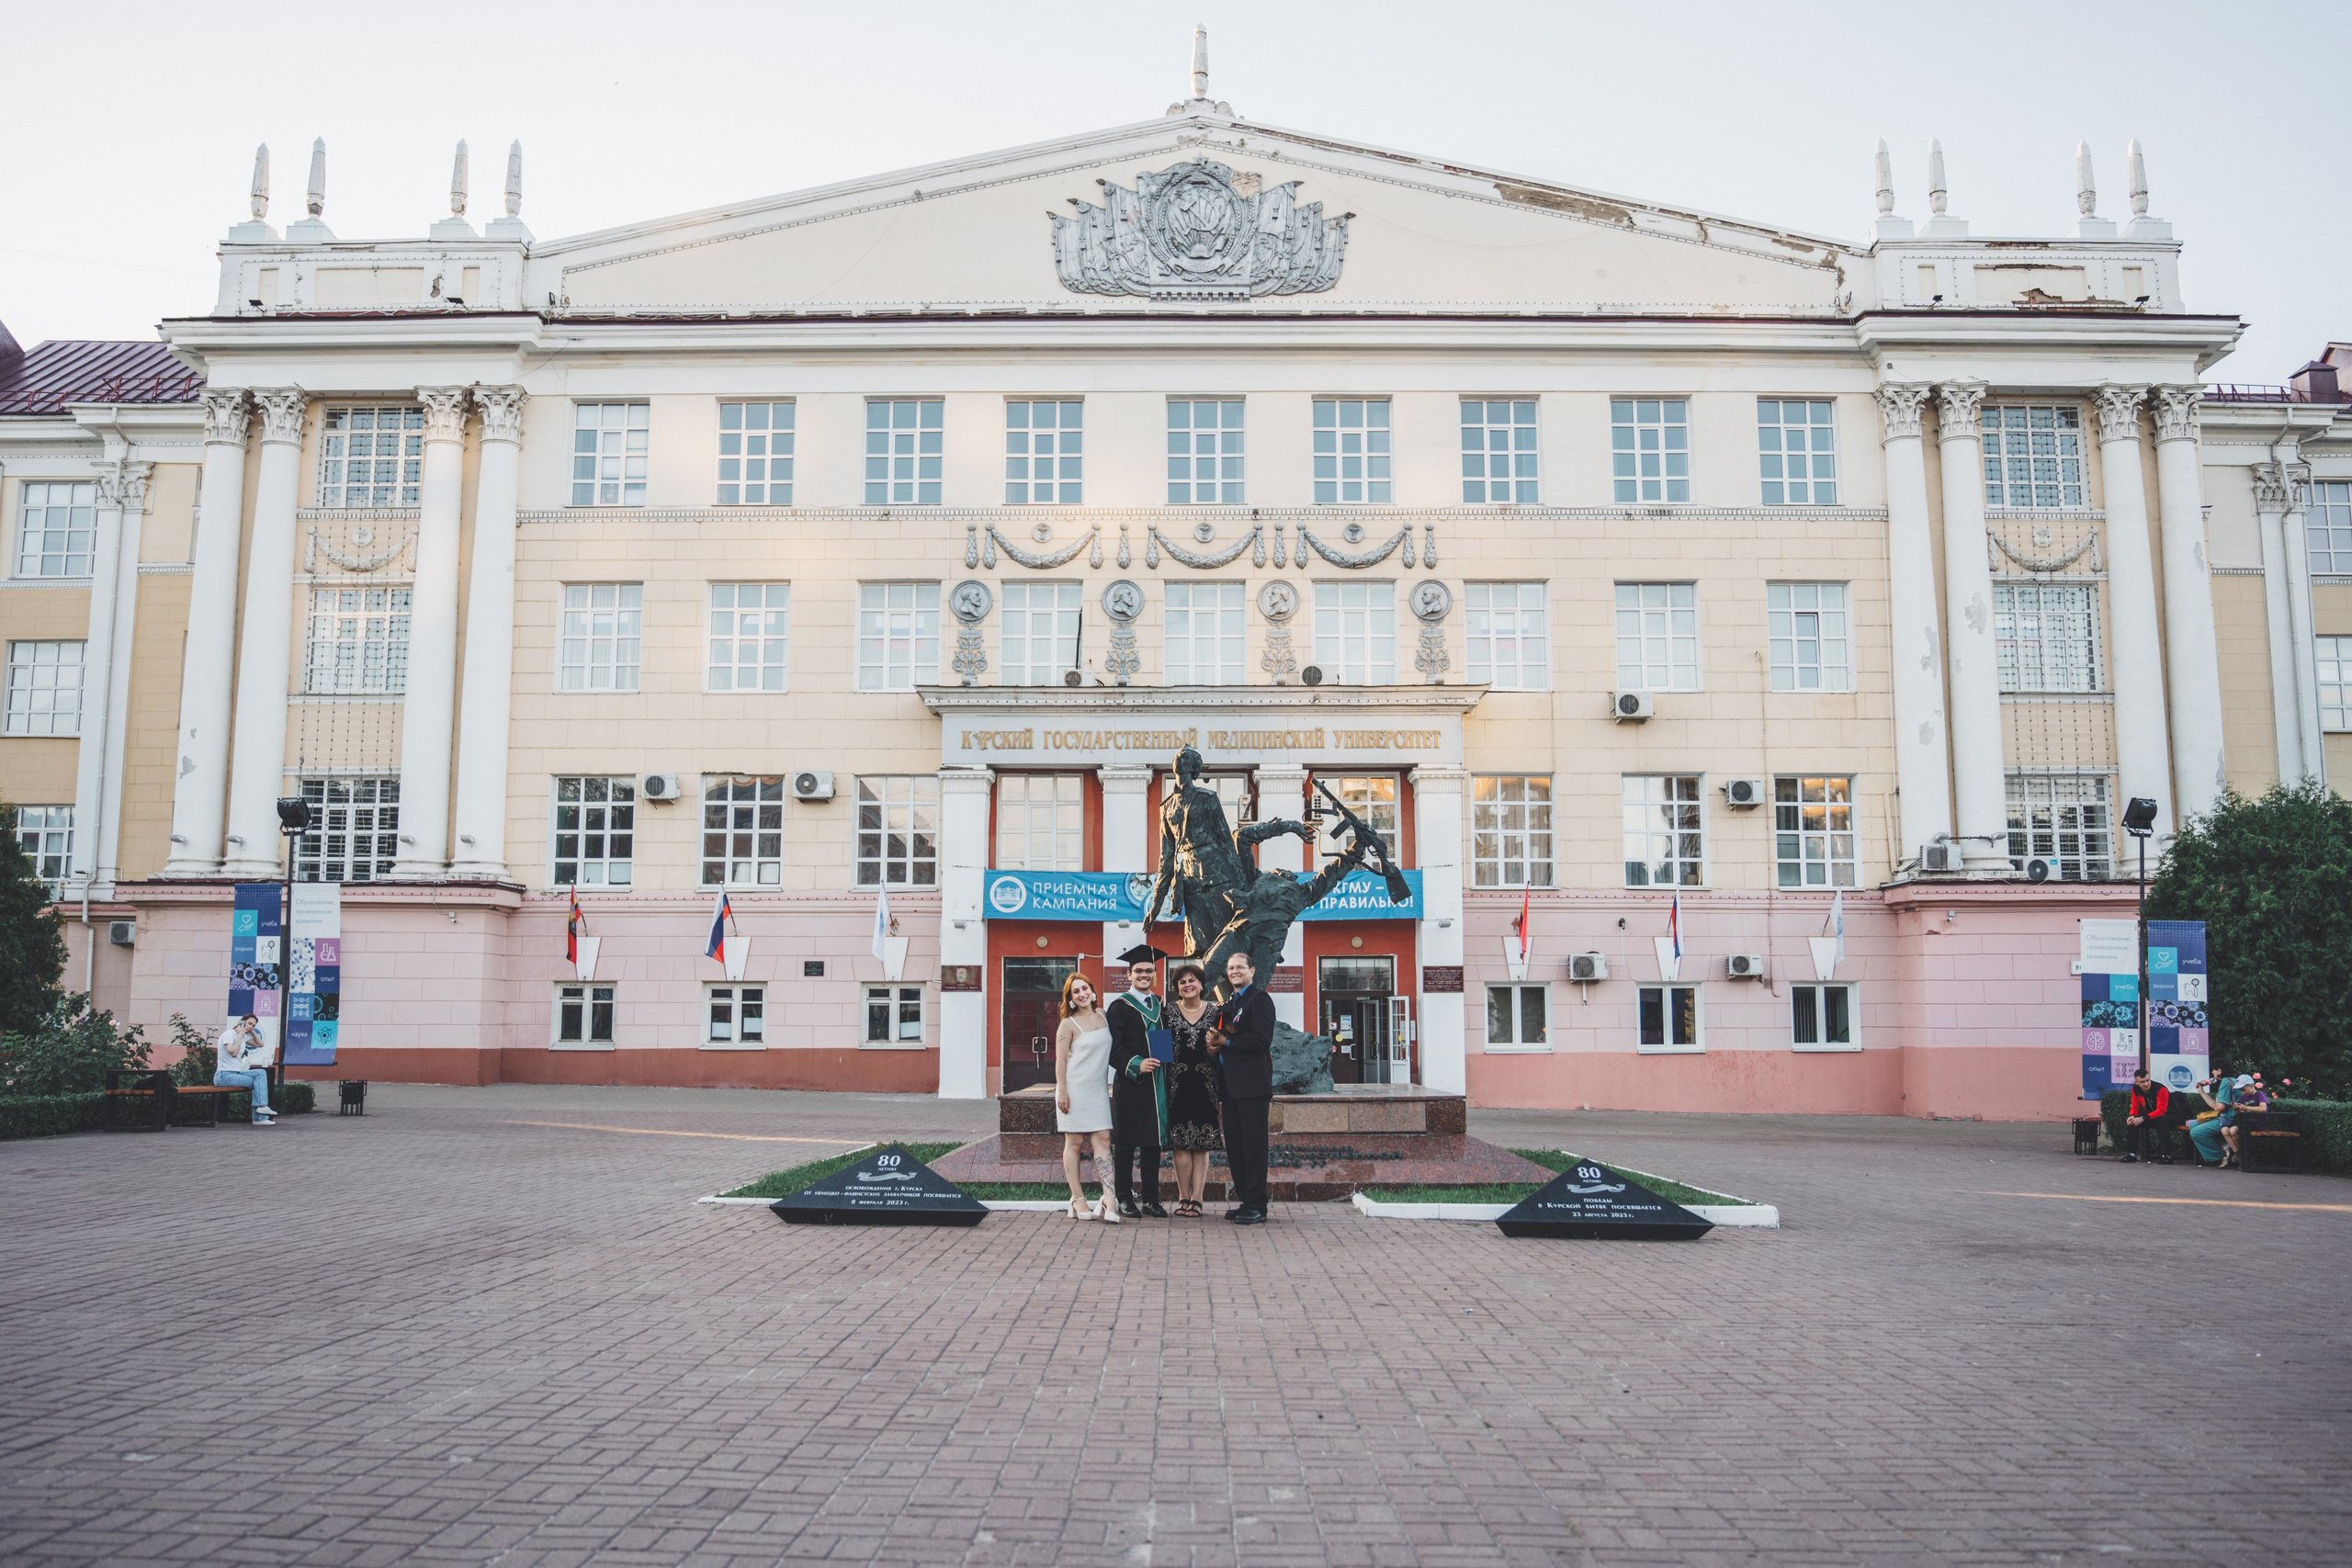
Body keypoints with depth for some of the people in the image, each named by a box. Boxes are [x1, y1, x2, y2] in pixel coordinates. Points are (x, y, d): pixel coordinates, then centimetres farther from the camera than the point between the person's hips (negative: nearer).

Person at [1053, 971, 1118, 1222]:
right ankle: (1078, 1200, 5)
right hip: (1075, 1089, -5)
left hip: (1098, 1089, 5)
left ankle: (1109, 1199, -12)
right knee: (1075, 1143, 1)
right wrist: (1062, 1092, -13)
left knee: (1103, 1139, -5)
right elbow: (1060, 1060, -6)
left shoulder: (1103, 1016, 10)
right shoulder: (1069, 1024, -5)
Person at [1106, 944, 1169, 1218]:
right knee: (1126, 1141, 0)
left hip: (1156, 1083, 5)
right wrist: (1136, 1064, -23)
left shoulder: (1159, 1005, 15)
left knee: (1153, 1141, 6)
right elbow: (1113, 1049, -9)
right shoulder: (1120, 1006, -2)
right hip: (1130, 1084, -5)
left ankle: (1151, 1199, 12)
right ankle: (1125, 1199, 8)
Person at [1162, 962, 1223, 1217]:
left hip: (1204, 1086, 0)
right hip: (1178, 1085, 0)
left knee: (1201, 1145, 0)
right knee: (1181, 1144, 0)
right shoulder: (1169, 1012, 4)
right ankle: (1183, 1198, 9)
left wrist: (1215, 1045, -10)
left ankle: (1196, 1199, 3)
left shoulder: (1213, 1013, 5)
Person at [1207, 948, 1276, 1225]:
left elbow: (1261, 1038, -17)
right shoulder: (1228, 1003, 21)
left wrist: (1226, 1042, -10)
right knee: (1234, 1144, 10)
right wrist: (1215, 1042, -1)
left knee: (1253, 1144, -7)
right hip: (1231, 1084, 9)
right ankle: (1244, 1200, 16)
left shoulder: (1260, 999, -6)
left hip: (1252, 1083, -9)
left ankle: (1256, 1206, -5)